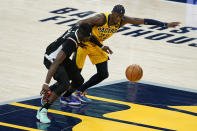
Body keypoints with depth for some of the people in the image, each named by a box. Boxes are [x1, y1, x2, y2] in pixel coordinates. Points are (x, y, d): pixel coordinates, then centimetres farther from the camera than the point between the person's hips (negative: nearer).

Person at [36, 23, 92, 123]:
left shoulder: (78, 29, -13)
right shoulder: (70, 42, -38)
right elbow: (56, 63, -40)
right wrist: (46, 83, -42)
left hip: (63, 57, 9)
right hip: (51, 59, -9)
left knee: (79, 80, 14)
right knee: (65, 84, -26)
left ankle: (66, 97, 44)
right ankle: (42, 111, -21)